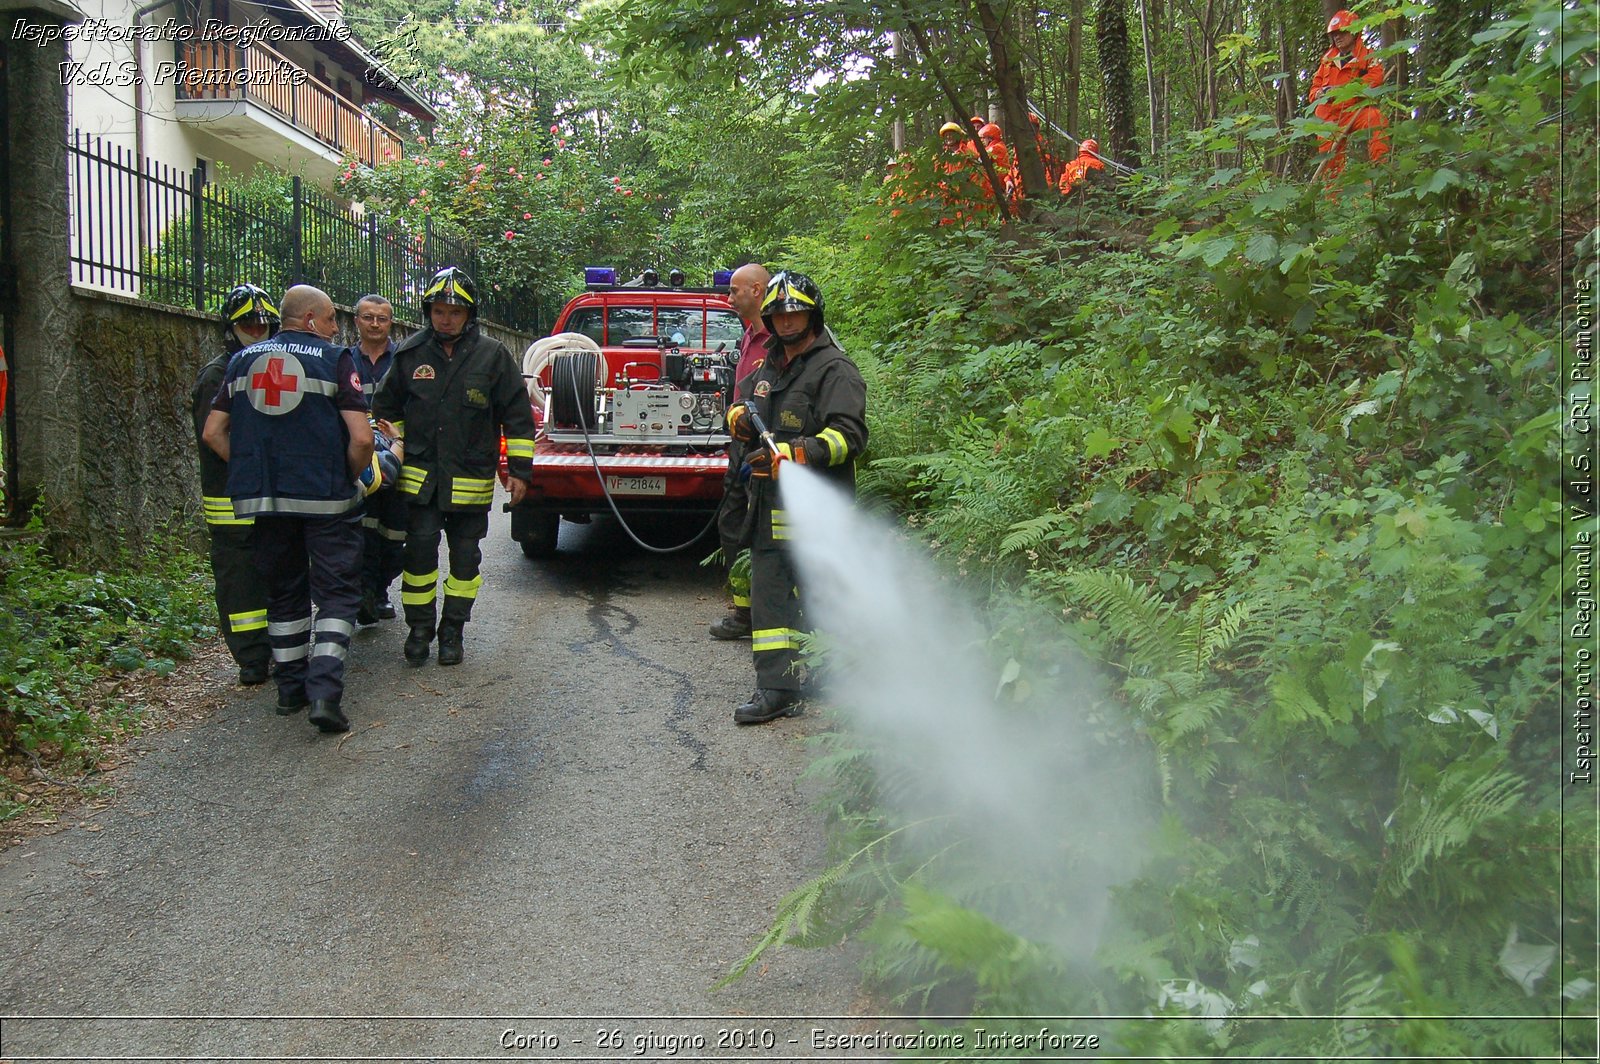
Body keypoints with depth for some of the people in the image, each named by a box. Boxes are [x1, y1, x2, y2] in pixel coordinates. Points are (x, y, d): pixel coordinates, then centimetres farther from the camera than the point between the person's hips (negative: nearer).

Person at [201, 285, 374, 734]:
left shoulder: (243, 360, 10)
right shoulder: (334, 360, -5)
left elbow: (213, 432, 9)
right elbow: (361, 439, -14)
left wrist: (250, 471, 15)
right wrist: (352, 477, 2)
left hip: (264, 499, 5)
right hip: (326, 497, -5)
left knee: (284, 593, 18)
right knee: (335, 593, 1)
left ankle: (290, 688, 24)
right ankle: (324, 691, -11)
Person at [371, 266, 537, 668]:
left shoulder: (492, 355, -3)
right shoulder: (411, 354, 3)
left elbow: (517, 417, 0)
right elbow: (386, 407, 17)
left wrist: (519, 470, -3)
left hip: (471, 478, -1)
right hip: (420, 475, 1)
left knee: (465, 556, 7)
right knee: (420, 549, -3)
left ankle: (452, 630, 20)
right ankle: (420, 627, 12)